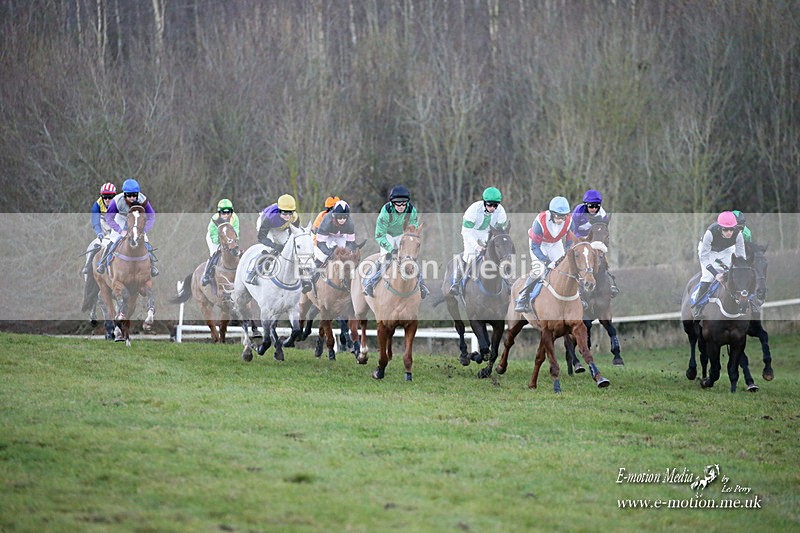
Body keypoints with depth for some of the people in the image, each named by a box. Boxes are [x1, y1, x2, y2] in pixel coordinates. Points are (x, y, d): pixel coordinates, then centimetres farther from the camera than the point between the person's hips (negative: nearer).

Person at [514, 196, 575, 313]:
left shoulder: (569, 220, -27)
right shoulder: (540, 221, -38)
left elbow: (570, 243, -13)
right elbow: (535, 247, -32)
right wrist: (547, 262, -42)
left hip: (556, 243, 4)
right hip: (538, 243, -4)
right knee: (538, 270, -21)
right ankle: (522, 299, -11)